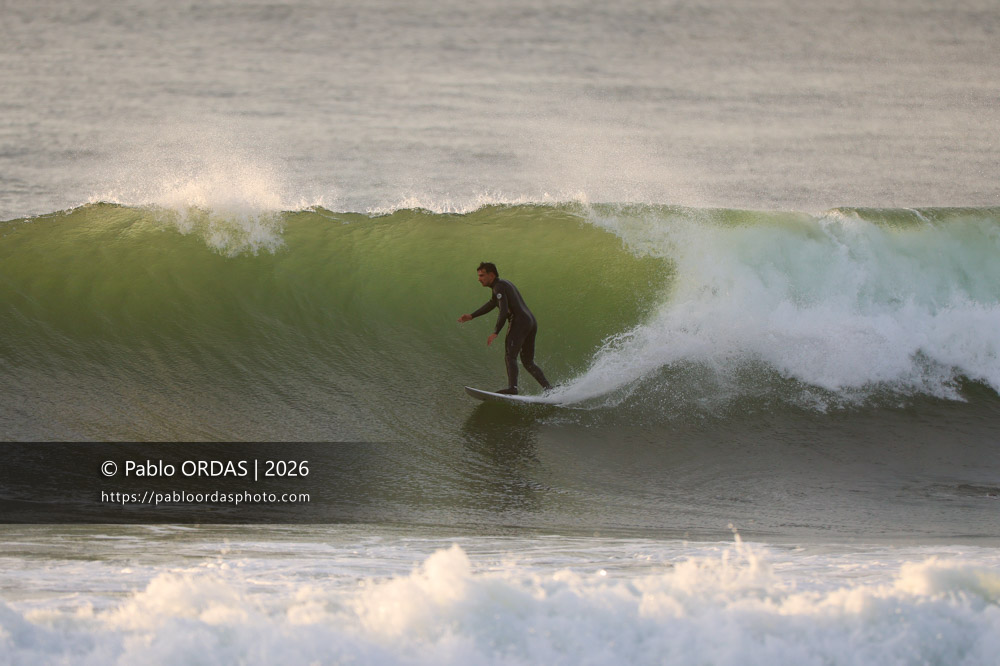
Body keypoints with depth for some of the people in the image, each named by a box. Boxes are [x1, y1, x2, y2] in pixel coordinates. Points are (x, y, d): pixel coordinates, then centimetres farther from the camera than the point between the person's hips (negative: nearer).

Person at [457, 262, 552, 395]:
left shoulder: (499, 286, -5)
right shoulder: (504, 284, 25)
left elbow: (504, 311, -17)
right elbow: (491, 304, 38)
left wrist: (495, 332, -21)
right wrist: (471, 316, 39)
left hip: (519, 322, -10)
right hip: (531, 322, 10)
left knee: (510, 356, -18)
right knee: (528, 362, 12)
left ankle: (512, 388, -34)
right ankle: (548, 388, 4)